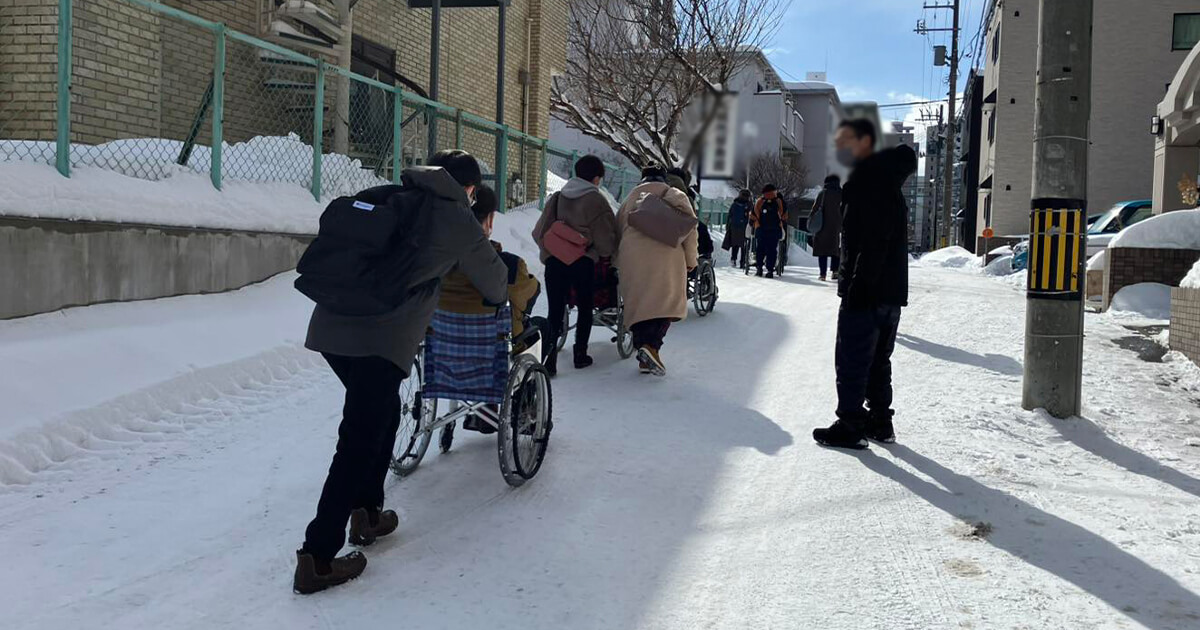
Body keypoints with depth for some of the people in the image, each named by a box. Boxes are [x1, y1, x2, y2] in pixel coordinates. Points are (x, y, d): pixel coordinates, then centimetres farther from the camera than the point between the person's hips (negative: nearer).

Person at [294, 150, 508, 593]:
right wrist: (498, 300, 46)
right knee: (359, 442, -2)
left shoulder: (385, 198, 20)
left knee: (382, 413, 25)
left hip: (330, 325, 7)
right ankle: (317, 558, -2)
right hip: (382, 338, -6)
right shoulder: (458, 222, 8)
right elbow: (493, 279, 22)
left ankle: (366, 513, 32)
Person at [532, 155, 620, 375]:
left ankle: (550, 358, -8)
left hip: (554, 261, 3)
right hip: (583, 262, -3)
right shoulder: (596, 200, -5)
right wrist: (607, 253, 16)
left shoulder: (557, 198, 8)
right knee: (585, 308, 16)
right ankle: (580, 354, 22)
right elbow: (606, 238, -5)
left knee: (555, 311, 4)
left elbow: (539, 233, 8)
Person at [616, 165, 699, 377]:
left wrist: (617, 260, 30)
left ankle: (644, 358, 3)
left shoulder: (631, 198, 26)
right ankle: (652, 346, -25)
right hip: (665, 254, -3)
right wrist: (690, 259, 9)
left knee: (638, 303, 7)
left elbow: (617, 229, 23)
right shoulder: (673, 194, 15)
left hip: (631, 255, 4)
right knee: (666, 301, -3)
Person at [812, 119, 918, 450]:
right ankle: (880, 421, 24)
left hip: (866, 290, -10)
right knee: (878, 359, 17)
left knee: (851, 360, -3)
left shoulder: (870, 179, -14)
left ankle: (850, 426, 1)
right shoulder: (887, 180, 18)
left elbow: (874, 240, -23)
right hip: (891, 290, 10)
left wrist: (858, 285, -23)